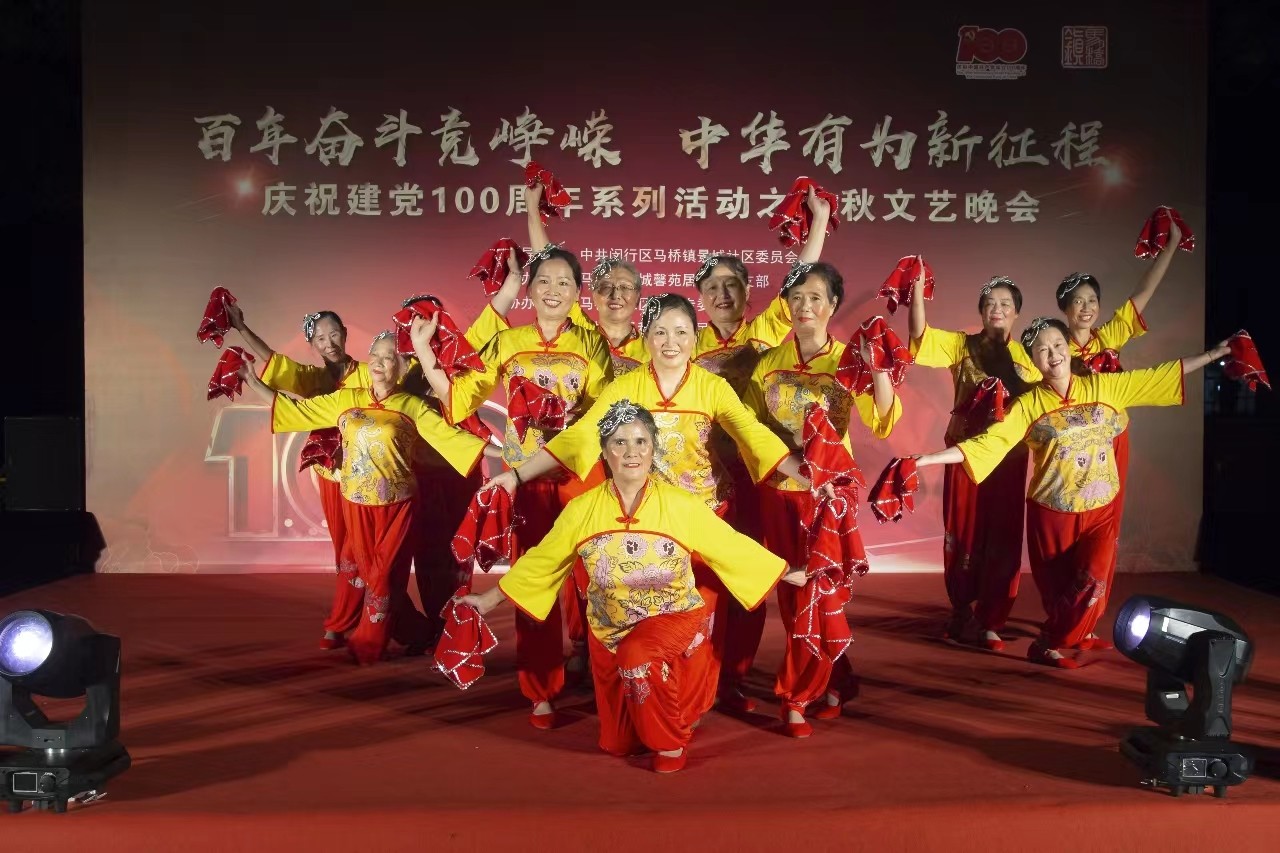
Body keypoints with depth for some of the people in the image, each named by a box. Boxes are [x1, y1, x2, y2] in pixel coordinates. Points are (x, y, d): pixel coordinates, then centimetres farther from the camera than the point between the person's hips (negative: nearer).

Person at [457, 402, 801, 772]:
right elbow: (539, 561, 1)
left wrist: (791, 575, -3)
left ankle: (672, 742, -8)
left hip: (673, 618, -3)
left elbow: (734, 548, -5)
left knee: (638, 656, -36)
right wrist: (489, 599, 2)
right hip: (610, 630, 3)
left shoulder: (682, 505, -14)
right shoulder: (582, 510, -10)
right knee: (618, 744, 9)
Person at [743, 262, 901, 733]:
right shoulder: (769, 361, 4)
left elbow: (883, 422, -16)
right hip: (779, 490, 3)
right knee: (792, 594, 7)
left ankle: (797, 695, 15)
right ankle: (834, 681, 23)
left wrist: (877, 367, -28)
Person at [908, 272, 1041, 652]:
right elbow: (920, 334, -12)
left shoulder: (1027, 357, 11)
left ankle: (990, 620, 14)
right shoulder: (962, 345, 2)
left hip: (1008, 457, 2)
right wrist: (918, 288, -24)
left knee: (1003, 539, 3)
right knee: (964, 534, 3)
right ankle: (962, 613, 18)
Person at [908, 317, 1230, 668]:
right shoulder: (1028, 404, -5)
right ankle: (1046, 647, 24)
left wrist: (1213, 354, 5)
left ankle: (1051, 640, 7)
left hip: (1100, 510, 2)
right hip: (1053, 512, -2)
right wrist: (929, 458, -23)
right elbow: (989, 441, -12)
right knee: (1057, 587, 5)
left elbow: (1159, 375, 7)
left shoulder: (1103, 386, 1)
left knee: (1093, 580, -10)